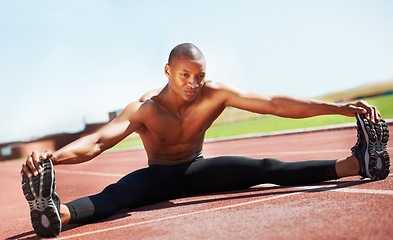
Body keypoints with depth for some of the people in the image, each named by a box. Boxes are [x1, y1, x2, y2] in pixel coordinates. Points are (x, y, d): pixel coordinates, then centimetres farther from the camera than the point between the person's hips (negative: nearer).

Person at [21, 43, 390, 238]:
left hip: (197, 170, 3)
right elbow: (97, 141, -36)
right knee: (117, 194, -36)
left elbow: (274, 104, -19)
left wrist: (339, 107, -25)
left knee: (266, 170, -20)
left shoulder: (215, 94, -17)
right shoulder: (144, 109, -24)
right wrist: (53, 157, -57)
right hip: (159, 177, -2)